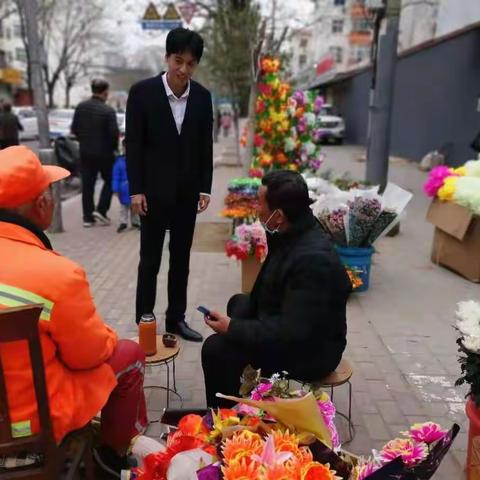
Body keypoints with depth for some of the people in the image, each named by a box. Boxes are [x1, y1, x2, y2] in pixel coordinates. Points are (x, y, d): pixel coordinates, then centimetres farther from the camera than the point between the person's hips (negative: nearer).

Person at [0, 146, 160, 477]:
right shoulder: (57, 273, -30)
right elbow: (90, 355, -16)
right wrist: (105, 336, 6)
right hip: (34, 417, -6)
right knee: (130, 354, 10)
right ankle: (116, 452, 28)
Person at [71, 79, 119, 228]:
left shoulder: (81, 107, 0)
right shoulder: (108, 111, -15)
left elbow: (74, 129, 4)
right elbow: (114, 133, -16)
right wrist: (114, 147, 2)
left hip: (85, 152, 5)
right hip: (104, 152, -4)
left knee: (87, 184, 10)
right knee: (109, 181, 14)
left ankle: (88, 217, 12)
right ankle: (100, 210, 2)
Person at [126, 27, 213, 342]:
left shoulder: (202, 96, 2)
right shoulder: (143, 91, -7)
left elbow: (205, 146, 7)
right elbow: (133, 145, -6)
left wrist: (205, 188, 3)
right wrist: (136, 190, -10)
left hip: (187, 191, 4)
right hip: (154, 190, -3)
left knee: (182, 259, 11)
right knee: (150, 260, 4)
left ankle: (176, 318, 24)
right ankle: (145, 323, 17)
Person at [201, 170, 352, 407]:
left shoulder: (313, 259, -34)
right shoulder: (292, 234, -4)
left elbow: (291, 334, -33)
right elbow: (264, 294, 6)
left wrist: (233, 328, -25)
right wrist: (236, 322, -5)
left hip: (309, 351, -10)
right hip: (294, 328, 10)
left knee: (217, 348, -22)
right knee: (238, 302, 28)